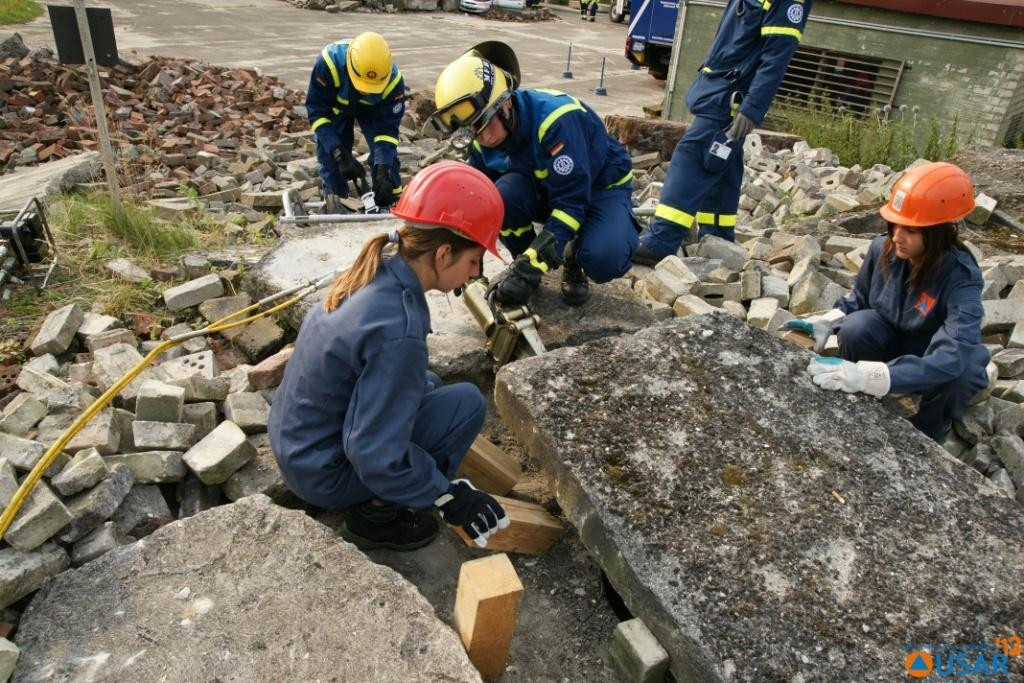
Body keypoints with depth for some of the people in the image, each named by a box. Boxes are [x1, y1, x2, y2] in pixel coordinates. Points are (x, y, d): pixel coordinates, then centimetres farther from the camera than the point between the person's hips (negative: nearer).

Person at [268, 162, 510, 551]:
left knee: (428, 385, 20)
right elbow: (376, 456, -28)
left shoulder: (375, 274, -6)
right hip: (322, 472, -8)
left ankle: (375, 501, 17)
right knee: (467, 402, -10)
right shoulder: (396, 329, -31)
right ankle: (378, 515, 1)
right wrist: (449, 496, -16)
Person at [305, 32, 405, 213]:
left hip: (372, 109, 1)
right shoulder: (329, 63, -42)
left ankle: (391, 198, -1)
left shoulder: (393, 80, -36)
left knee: (385, 151, -14)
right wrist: (341, 155, -45)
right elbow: (317, 111, -35)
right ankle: (335, 197, 4)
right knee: (328, 150, -12)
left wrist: (383, 170, -42)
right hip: (335, 105, 0)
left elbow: (387, 128, -29)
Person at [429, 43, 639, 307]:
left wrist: (532, 269, -40)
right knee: (502, 197, -29)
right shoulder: (483, 139, -14)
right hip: (544, 188, 5)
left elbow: (571, 203, -36)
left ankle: (573, 259, 3)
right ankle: (522, 261, 0)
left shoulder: (555, 118, -35)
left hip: (601, 186, -4)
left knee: (604, 261, -33)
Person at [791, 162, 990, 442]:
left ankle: (924, 434, -5)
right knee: (856, 327, -29)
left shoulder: (960, 278, -32)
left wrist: (867, 375, -58)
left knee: (959, 371, -37)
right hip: (892, 342, 3)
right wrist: (826, 323, -22)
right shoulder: (883, 248, -19)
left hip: (932, 363, -2)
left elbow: (952, 358, -46)